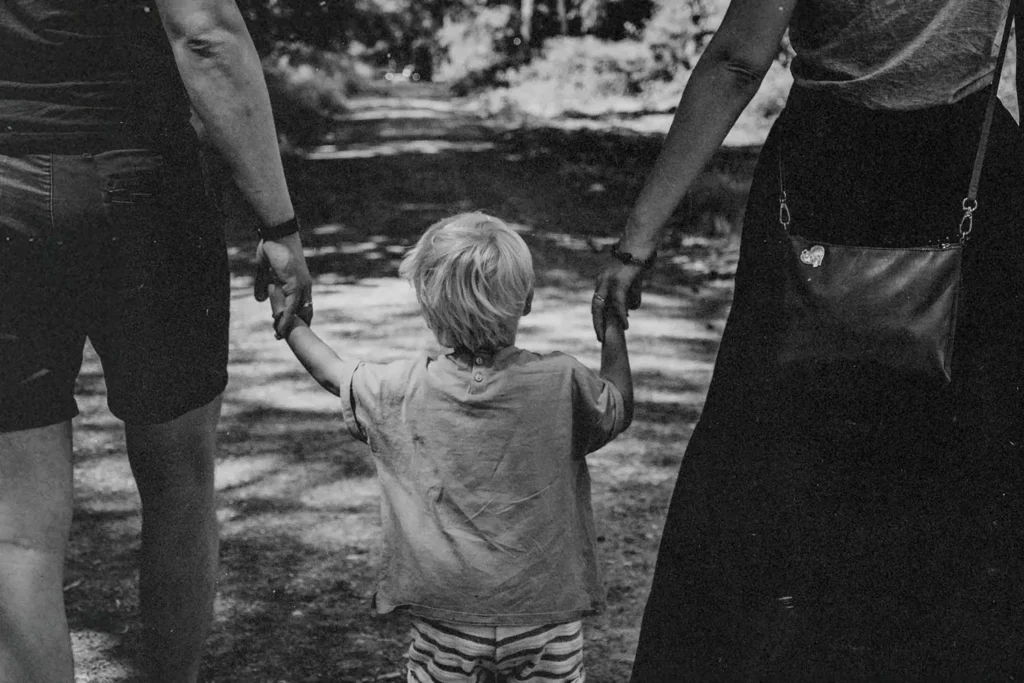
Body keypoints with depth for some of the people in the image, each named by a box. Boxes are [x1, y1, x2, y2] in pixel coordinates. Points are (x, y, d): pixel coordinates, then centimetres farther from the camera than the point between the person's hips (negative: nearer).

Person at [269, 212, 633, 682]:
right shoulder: (561, 383, -10)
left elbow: (333, 374, 11)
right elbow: (619, 410, 10)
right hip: (546, 607, 0)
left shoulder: (404, 391, -7)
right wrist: (613, 324, 22)